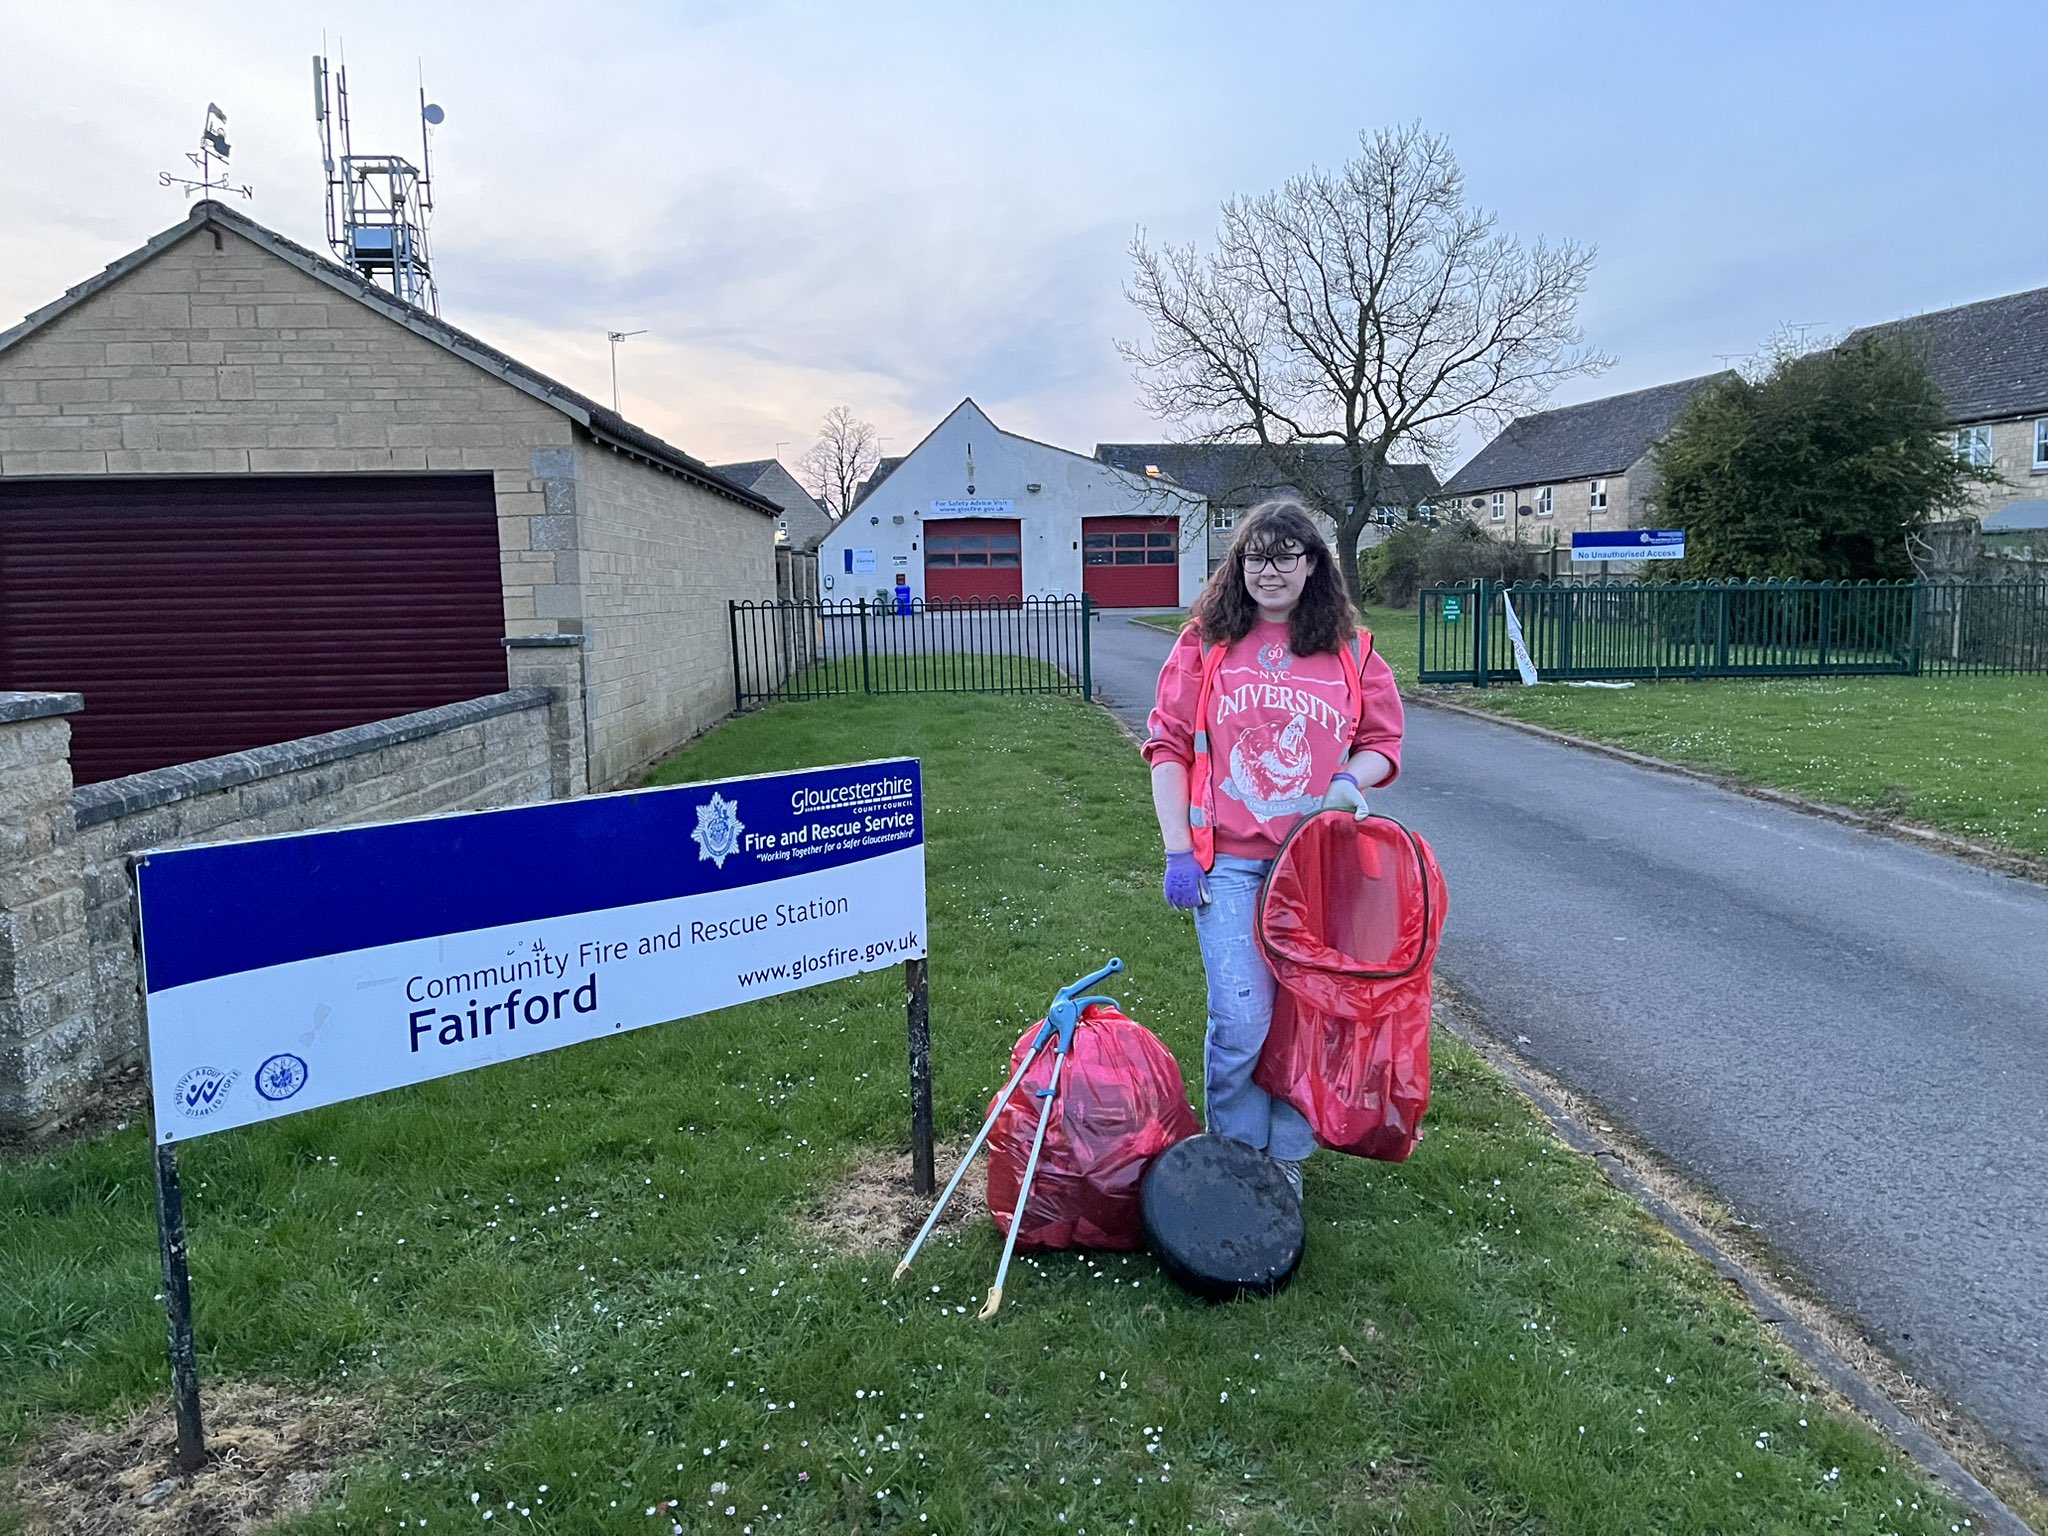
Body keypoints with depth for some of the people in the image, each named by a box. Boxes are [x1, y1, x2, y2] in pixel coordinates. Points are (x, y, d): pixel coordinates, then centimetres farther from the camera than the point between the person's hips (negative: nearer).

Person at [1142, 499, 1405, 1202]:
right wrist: (1177, 851, -4)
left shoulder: (1350, 650, 7)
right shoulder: (1205, 644, 3)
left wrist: (1350, 781, -8)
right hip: (1228, 862, -2)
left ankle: (1288, 1156, 24)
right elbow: (1169, 746, 2)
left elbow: (1383, 741, 15)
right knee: (1241, 1018, -7)